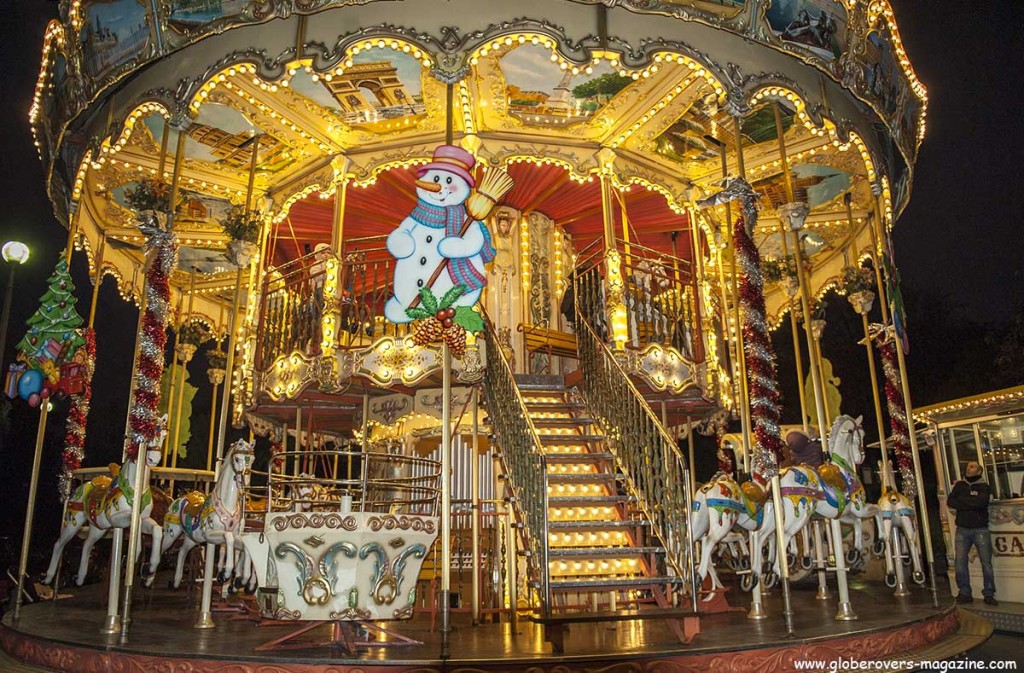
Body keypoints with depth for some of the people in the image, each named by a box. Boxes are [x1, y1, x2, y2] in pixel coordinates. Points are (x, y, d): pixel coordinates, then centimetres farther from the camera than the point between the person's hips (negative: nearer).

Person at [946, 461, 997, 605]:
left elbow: (981, 502, -17)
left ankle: (989, 594, 8)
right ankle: (965, 593, 3)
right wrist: (971, 503, -9)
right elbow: (949, 502, 0)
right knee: (960, 562, -4)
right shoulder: (960, 485, 11)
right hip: (962, 529, 2)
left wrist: (961, 499, -8)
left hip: (981, 529, -2)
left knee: (986, 562, -3)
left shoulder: (984, 487, 2)